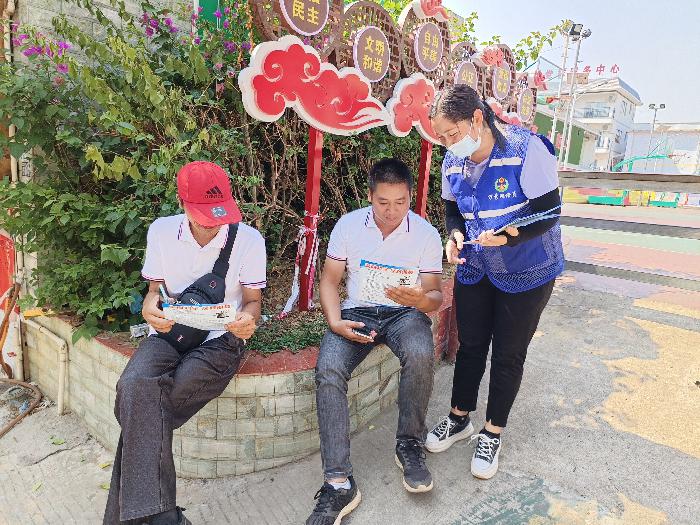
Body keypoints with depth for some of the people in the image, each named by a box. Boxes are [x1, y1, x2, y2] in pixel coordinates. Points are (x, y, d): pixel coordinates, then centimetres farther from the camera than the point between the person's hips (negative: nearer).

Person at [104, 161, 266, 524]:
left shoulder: (248, 239, -7)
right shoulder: (161, 231, 3)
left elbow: (252, 301, 0)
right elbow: (156, 288, 11)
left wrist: (247, 318, -24)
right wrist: (150, 307, -13)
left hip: (219, 339, -3)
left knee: (142, 404, -24)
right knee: (135, 385, -29)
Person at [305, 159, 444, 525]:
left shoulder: (426, 234, -2)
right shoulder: (348, 225, 0)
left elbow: (436, 295, -2)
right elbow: (329, 280, 2)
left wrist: (420, 300, -27)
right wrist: (335, 322, -15)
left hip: (404, 312, 0)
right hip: (356, 312, 1)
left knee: (420, 354, -35)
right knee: (328, 371, -28)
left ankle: (409, 445, -8)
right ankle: (339, 484, -21)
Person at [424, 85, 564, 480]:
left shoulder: (527, 150, -22)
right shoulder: (453, 162, -5)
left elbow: (548, 213, -20)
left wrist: (507, 236, -35)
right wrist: (456, 234, -12)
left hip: (527, 272, -4)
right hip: (474, 269, 5)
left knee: (508, 354, 7)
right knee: (470, 345, 14)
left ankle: (493, 433, 27)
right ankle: (459, 419, 34)